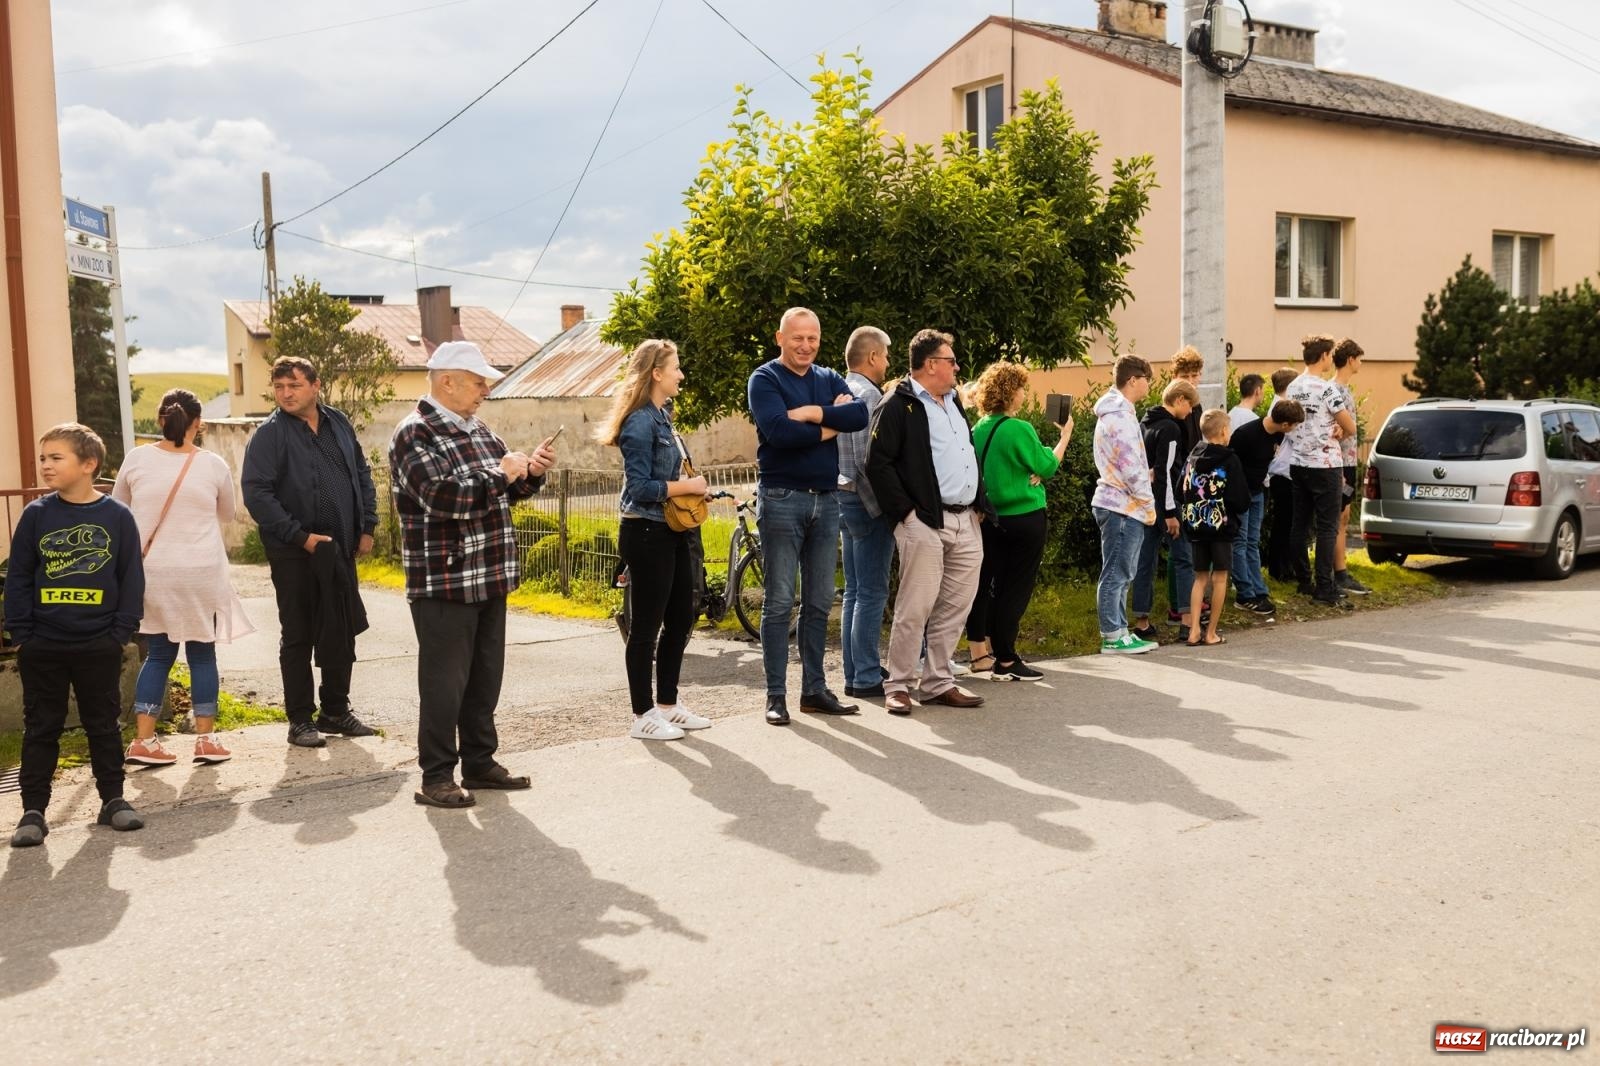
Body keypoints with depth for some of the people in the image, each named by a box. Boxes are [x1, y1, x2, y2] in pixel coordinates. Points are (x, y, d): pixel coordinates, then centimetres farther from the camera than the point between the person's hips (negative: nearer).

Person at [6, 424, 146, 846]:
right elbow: (18, 578, 2)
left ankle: (113, 800, 22)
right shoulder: (36, 515, -1)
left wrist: (122, 630, -6)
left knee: (103, 725, 11)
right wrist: (20, 632, -3)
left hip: (99, 647, -1)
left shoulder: (117, 517, -3)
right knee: (41, 729, 9)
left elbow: (131, 579, -1)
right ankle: (33, 810, 17)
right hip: (43, 647, 1)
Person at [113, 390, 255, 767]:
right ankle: (206, 739, 13)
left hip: (151, 571, 2)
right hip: (201, 573, -2)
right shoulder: (213, 465, -6)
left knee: (159, 653, 14)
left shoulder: (136, 460, -3)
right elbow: (227, 515, 11)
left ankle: (143, 740, 9)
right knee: (202, 653, 10)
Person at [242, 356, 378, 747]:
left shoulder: (338, 423, 7)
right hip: (294, 555, -5)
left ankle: (336, 710, 25)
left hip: (341, 550, 5)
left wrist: (367, 526, 9)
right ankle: (300, 720, 13)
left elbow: (362, 474, 16)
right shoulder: (269, 434, -9)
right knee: (298, 638, 3)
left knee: (342, 633, 11)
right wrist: (301, 537, -18)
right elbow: (256, 494, -15)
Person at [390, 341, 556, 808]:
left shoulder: (479, 431, 14)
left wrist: (530, 471, 1)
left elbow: (510, 491, 22)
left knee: (485, 677, 14)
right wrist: (500, 474, -18)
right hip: (444, 582, -8)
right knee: (445, 682, -2)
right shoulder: (414, 434, -11)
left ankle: (480, 763, 26)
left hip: (490, 577, 8)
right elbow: (442, 496, -25)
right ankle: (436, 778, 8)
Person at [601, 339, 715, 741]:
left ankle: (668, 703, 27)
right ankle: (643, 715, 10)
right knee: (647, 625, 0)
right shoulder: (641, 421, -16)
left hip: (670, 531, 10)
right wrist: (687, 486, -15)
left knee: (681, 618, 15)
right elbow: (639, 487, -21)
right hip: (646, 533, -10)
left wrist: (692, 489, 3)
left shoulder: (661, 416, 13)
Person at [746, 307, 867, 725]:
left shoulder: (829, 379, 13)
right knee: (779, 602, -2)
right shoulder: (765, 379, -3)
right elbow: (778, 430, -20)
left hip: (827, 499, 5)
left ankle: (815, 689, 19)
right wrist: (828, 427, -8)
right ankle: (776, 695, 4)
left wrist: (812, 413, -17)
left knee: (819, 603, 10)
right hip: (782, 499, -5)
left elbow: (860, 414, -6)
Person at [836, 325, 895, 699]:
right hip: (866, 502, -10)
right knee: (872, 592, -5)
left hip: (846, 498, 10)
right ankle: (867, 678, -1)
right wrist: (882, 509, -18)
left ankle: (855, 671, 19)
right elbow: (867, 459, -22)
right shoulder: (867, 394, -14)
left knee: (855, 591, 13)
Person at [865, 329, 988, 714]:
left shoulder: (953, 401, 20)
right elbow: (879, 464, -14)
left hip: (966, 522, 8)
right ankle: (898, 685, 6)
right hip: (924, 522, -8)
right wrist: (905, 510, -16)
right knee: (915, 608, -5)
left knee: (955, 607, 10)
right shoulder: (898, 406, -7)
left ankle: (937, 683, 19)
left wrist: (978, 503, 17)